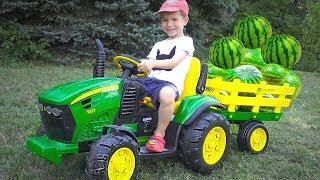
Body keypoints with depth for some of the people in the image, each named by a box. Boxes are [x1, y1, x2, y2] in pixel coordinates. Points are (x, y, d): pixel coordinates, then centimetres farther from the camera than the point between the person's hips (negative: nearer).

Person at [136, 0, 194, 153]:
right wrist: (139, 67, -2)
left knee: (166, 94, -41)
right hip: (151, 80, 7)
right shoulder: (159, 45, 26)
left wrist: (153, 63, -29)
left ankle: (159, 134, -21)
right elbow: (148, 67, 20)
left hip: (170, 83, -7)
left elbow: (173, 62, -13)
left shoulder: (186, 42, 5)